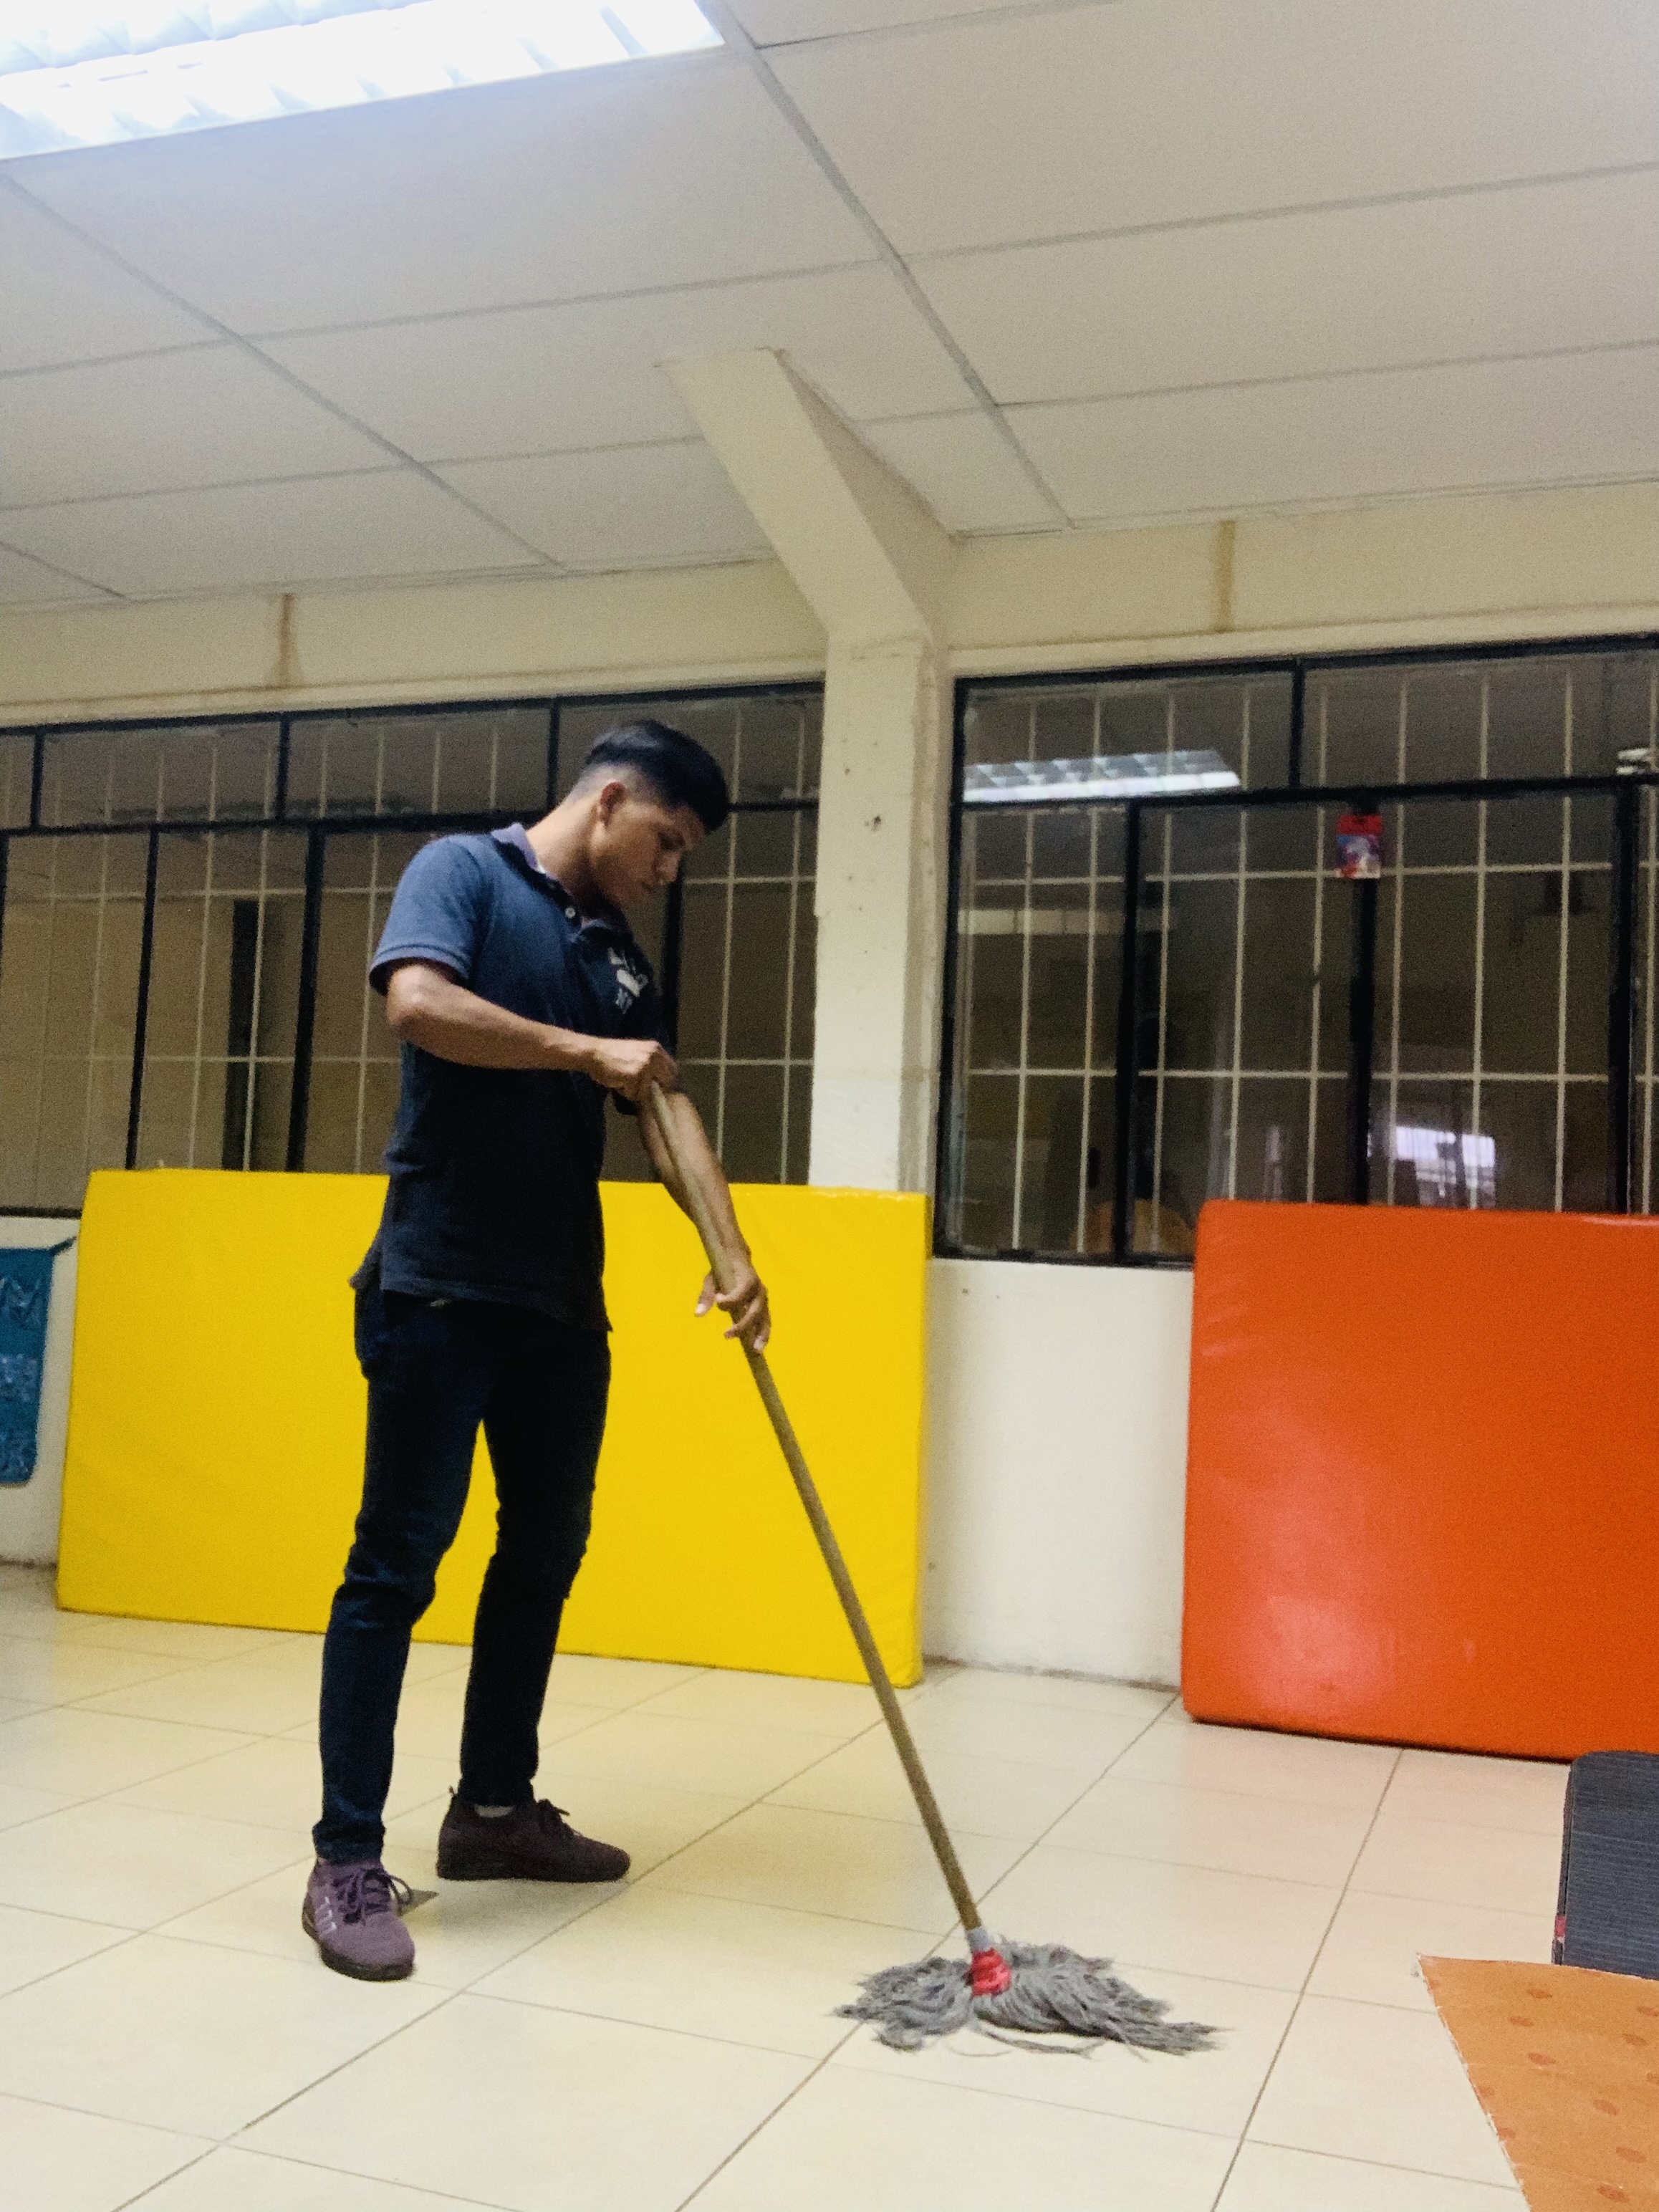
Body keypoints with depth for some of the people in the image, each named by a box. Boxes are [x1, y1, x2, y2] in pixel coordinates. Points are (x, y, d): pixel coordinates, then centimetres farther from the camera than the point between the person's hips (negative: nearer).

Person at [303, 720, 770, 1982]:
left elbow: (668, 1110, 8)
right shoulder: (463, 872, -3)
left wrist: (732, 1253, -6)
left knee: (547, 1551, 14)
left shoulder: (621, 955, 16)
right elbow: (418, 1004, -22)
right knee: (399, 1564, -4)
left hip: (564, 1302, 8)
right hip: (439, 1289, -8)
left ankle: (495, 1807, 28)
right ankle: (348, 1861, 3)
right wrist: (587, 1053, -17)